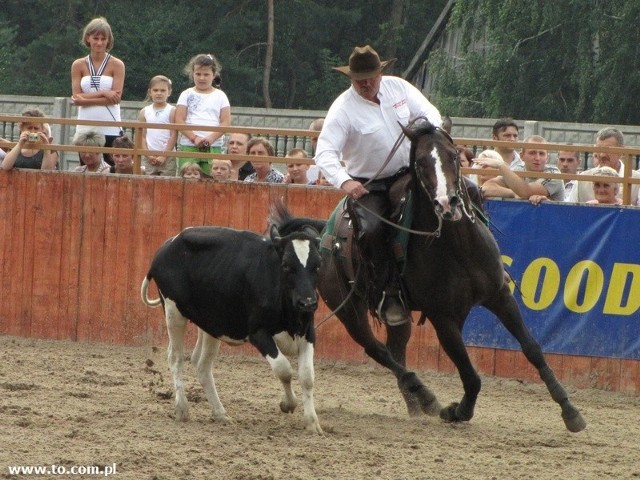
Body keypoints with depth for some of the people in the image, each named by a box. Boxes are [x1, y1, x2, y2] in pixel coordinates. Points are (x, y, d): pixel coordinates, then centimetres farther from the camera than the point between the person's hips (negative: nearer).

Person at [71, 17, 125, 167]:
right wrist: (102, 93, -11)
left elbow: (116, 97, -9)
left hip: (110, 129, -2)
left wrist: (87, 99, -11)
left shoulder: (117, 65, 1)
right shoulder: (78, 65, 7)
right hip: (85, 128, 2)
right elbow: (77, 98, -1)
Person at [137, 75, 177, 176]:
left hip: (168, 157, -3)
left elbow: (173, 136, -5)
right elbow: (142, 136, 6)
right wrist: (148, 155, -5)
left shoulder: (172, 111, -1)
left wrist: (164, 156, -10)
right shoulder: (144, 112, 8)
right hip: (149, 157, 3)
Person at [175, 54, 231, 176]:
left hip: (214, 147, 0)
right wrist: (194, 138, -12)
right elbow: (179, 120, 0)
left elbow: (226, 122, 3)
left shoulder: (220, 96, 10)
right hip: (188, 146, 0)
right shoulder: (187, 95, 8)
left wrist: (211, 138, -13)